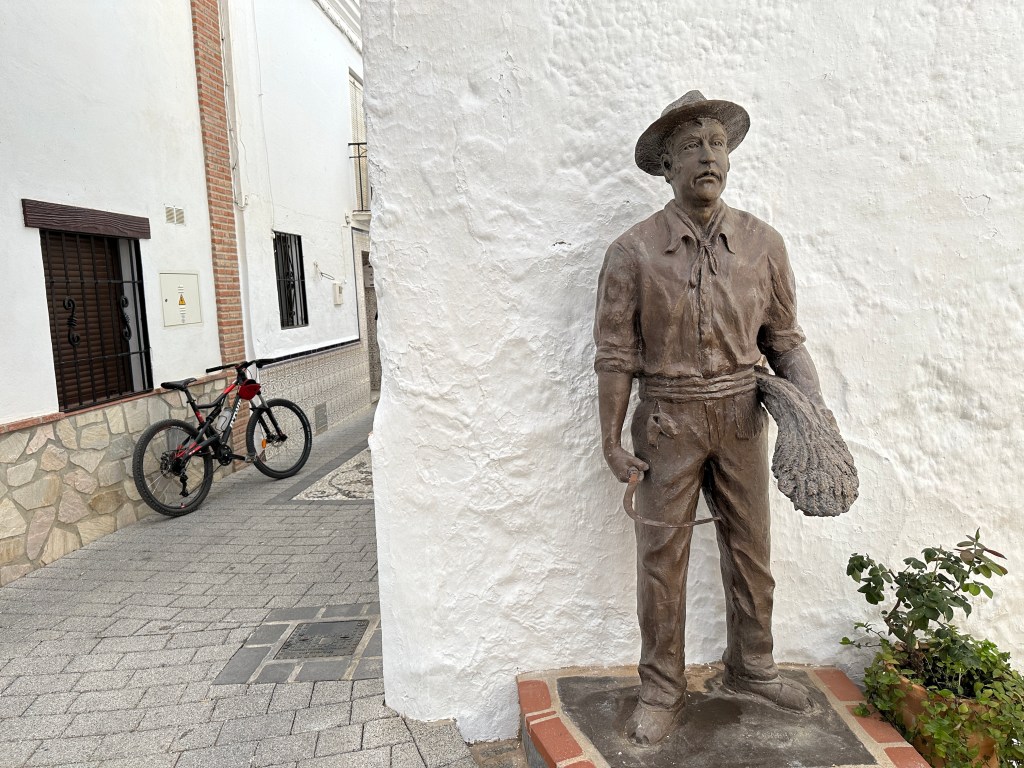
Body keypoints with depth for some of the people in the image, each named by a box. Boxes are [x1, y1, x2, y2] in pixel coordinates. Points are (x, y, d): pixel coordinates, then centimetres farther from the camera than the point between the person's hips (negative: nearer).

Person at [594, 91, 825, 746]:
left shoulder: (763, 244, 2)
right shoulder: (633, 251, -6)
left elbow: (783, 338, 9)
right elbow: (616, 353, -5)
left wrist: (809, 397, -6)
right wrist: (613, 439, -5)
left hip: (741, 415, 3)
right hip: (669, 420, -3)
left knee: (750, 549, 15)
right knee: (662, 557, 5)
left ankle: (751, 667, 39)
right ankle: (663, 691, 24)